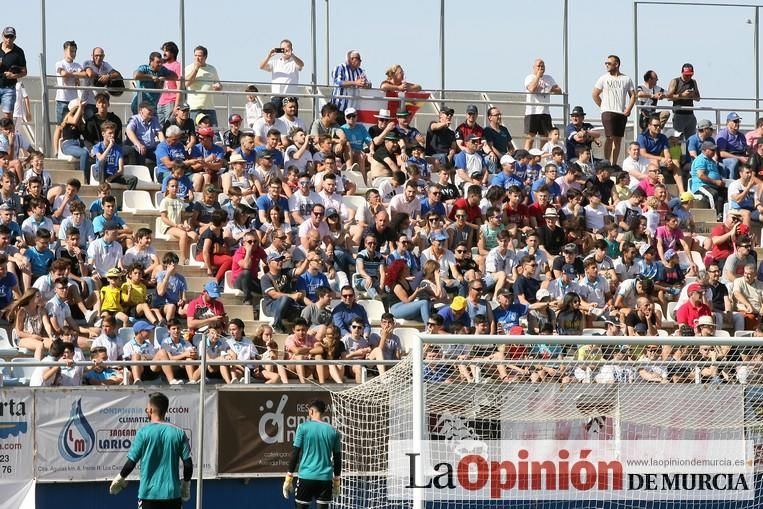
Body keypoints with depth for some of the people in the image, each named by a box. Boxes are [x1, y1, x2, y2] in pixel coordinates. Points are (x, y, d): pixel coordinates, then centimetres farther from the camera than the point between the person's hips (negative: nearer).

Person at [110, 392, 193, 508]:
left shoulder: (144, 432, -7)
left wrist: (119, 480, 11)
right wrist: (186, 486, 15)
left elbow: (131, 462, -6)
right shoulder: (178, 432, 1)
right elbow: (188, 464, 0)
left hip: (149, 493, -2)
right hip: (173, 494, 2)